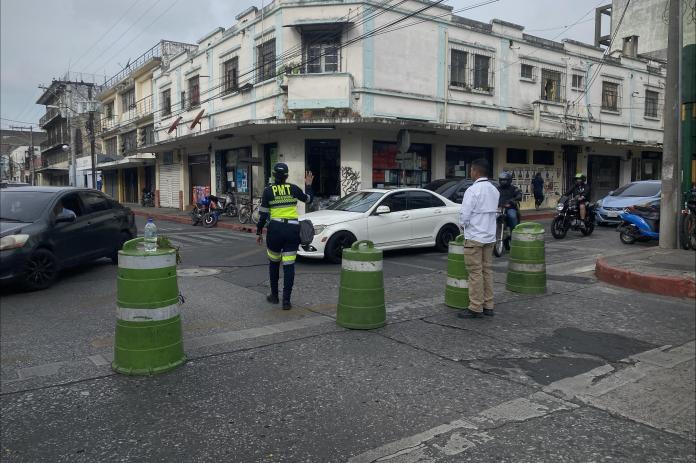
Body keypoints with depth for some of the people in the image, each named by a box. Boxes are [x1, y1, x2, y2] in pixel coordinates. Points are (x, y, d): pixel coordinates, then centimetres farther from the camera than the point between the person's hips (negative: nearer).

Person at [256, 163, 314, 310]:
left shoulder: (268, 190, -2)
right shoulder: (293, 188, 2)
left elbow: (263, 214, -1)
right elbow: (308, 199, 16)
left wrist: (259, 232, 7)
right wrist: (308, 185, 31)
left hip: (275, 229, 0)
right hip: (293, 229, 1)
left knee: (274, 262, 19)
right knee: (289, 265, 1)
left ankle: (274, 296, 26)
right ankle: (286, 300, -1)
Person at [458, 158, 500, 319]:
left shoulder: (473, 190, -15)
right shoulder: (494, 190, 10)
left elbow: (464, 214, -17)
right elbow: (493, 212, 14)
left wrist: (462, 225, 4)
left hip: (474, 237, -8)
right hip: (490, 236, 8)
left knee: (475, 273, -3)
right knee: (487, 271, 13)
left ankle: (476, 308, 2)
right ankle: (488, 306, 19)